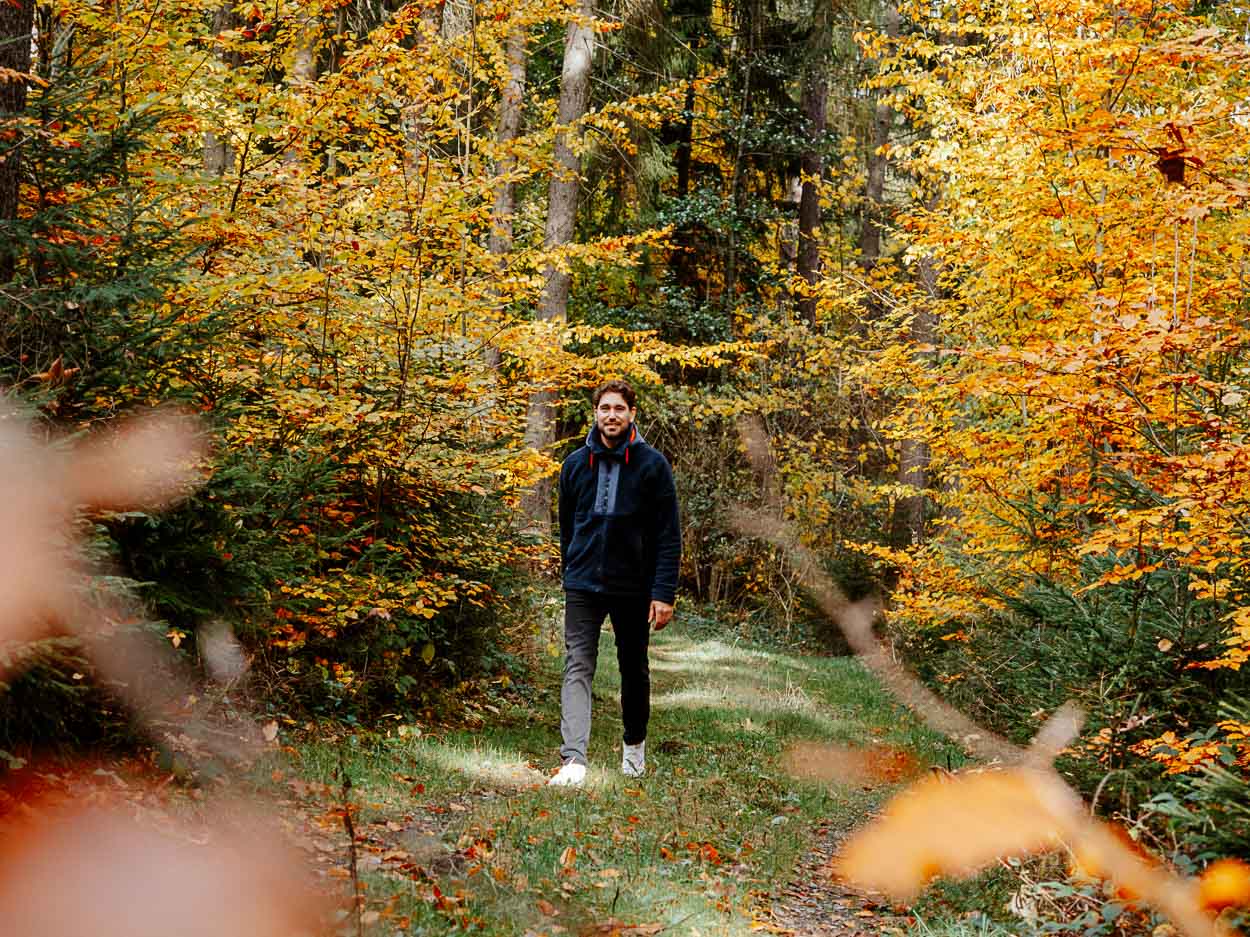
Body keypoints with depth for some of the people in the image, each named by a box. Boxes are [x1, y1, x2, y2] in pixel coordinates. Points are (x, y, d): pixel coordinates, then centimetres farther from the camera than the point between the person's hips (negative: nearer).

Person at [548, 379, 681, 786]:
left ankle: (634, 743, 35)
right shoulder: (575, 464, 4)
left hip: (634, 587, -1)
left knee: (634, 669, 14)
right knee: (577, 667, -11)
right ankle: (573, 758, -19)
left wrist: (664, 592, -13)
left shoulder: (652, 464, -5)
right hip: (583, 585, 1)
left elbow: (668, 535, -7)